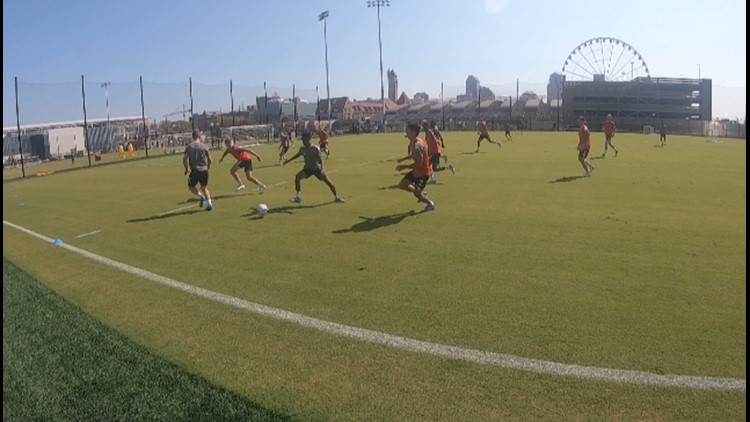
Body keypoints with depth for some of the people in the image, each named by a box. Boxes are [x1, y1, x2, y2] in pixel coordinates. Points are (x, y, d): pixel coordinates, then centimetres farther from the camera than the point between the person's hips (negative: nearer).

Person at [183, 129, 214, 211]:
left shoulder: (188, 147, 2)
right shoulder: (204, 146, -1)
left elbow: (184, 159, 1)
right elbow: (209, 159, 1)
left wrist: (187, 169, 17)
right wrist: (208, 166, 22)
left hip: (195, 170, -1)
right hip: (204, 170, 1)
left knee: (191, 186, 20)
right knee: (204, 187, 17)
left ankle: (200, 196, -6)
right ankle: (209, 203, 3)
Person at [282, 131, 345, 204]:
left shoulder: (315, 148, -20)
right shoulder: (302, 148, -6)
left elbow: (320, 159, -20)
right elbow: (298, 155, 15)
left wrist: (322, 169, -36)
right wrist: (288, 161, 21)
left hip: (317, 168, -3)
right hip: (307, 168, 3)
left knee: (329, 182, -8)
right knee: (297, 177, -23)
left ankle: (336, 197, 17)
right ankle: (298, 197, -13)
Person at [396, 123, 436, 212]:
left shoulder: (417, 145, -29)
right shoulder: (413, 143, 1)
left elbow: (418, 164, -31)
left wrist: (404, 167, -24)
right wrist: (403, 159, 8)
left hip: (423, 172, -10)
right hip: (416, 171, 10)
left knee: (416, 193, -1)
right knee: (402, 184, 10)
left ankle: (431, 204, 25)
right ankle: (422, 193, 25)